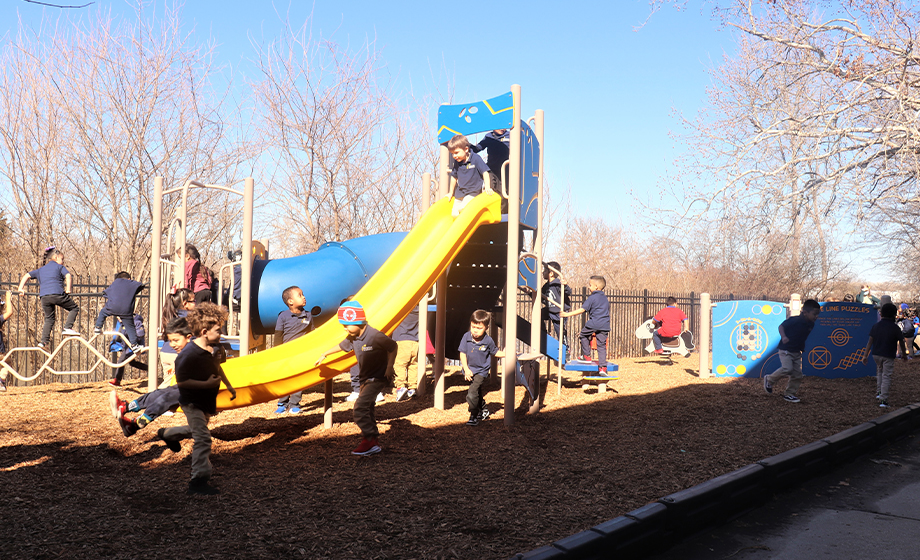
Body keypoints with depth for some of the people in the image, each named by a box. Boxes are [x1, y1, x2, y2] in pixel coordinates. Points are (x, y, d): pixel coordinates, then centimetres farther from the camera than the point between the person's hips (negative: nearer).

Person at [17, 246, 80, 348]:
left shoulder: (40, 270, 30)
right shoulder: (59, 267, 15)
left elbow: (26, 276, 25)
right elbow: (68, 276, -2)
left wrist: (21, 288, 23)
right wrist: (68, 290, -4)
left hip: (44, 297, 5)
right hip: (57, 294, -5)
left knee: (49, 319, 17)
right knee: (74, 308, 10)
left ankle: (44, 341, 8)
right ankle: (67, 328, -8)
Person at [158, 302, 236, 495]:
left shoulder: (213, 348, -4)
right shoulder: (189, 355, -29)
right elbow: (181, 381, -27)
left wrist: (228, 385, 19)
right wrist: (207, 384, -31)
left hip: (207, 401, 9)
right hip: (192, 402, -9)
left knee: (197, 429, 30)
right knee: (203, 438, -13)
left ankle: (167, 434, 58)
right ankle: (198, 481, -6)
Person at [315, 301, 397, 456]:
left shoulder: (375, 336, -24)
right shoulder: (352, 337, 0)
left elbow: (393, 346, -13)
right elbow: (341, 346, 20)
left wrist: (389, 367, -17)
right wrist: (324, 355, 31)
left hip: (379, 377, -9)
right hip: (366, 378, 9)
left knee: (360, 406, -18)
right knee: (367, 409, 10)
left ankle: (369, 440, -13)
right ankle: (374, 441, 18)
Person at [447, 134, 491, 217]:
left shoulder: (475, 158, -11)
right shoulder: (456, 162, 5)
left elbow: (485, 172, -11)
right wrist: (451, 193, 24)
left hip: (473, 192, -6)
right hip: (459, 193, 6)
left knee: (461, 209, -27)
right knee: (454, 214, -5)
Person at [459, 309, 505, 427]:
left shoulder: (488, 341, -15)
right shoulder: (466, 337, -11)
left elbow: (495, 352, 4)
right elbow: (462, 353, -7)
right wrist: (466, 369, -14)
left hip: (481, 371, -4)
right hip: (469, 370, 4)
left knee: (472, 393, -19)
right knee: (477, 393, 23)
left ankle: (474, 417, -5)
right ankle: (484, 410, 47)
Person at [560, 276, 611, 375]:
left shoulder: (592, 298, -4)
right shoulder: (605, 298, 18)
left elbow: (582, 310, -11)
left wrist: (568, 314, -9)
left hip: (593, 324, -6)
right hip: (605, 326, 6)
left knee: (583, 335, 19)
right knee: (602, 345, 5)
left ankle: (586, 356, 20)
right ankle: (602, 367, -2)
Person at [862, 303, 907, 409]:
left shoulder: (876, 326, 1)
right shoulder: (895, 328, -9)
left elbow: (870, 341, 1)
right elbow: (901, 343, 1)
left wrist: (865, 355, 4)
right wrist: (904, 354, 18)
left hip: (876, 354, 4)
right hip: (888, 356, -4)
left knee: (879, 370, 27)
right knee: (886, 376, 0)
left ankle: (878, 392, 26)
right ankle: (883, 400, -4)